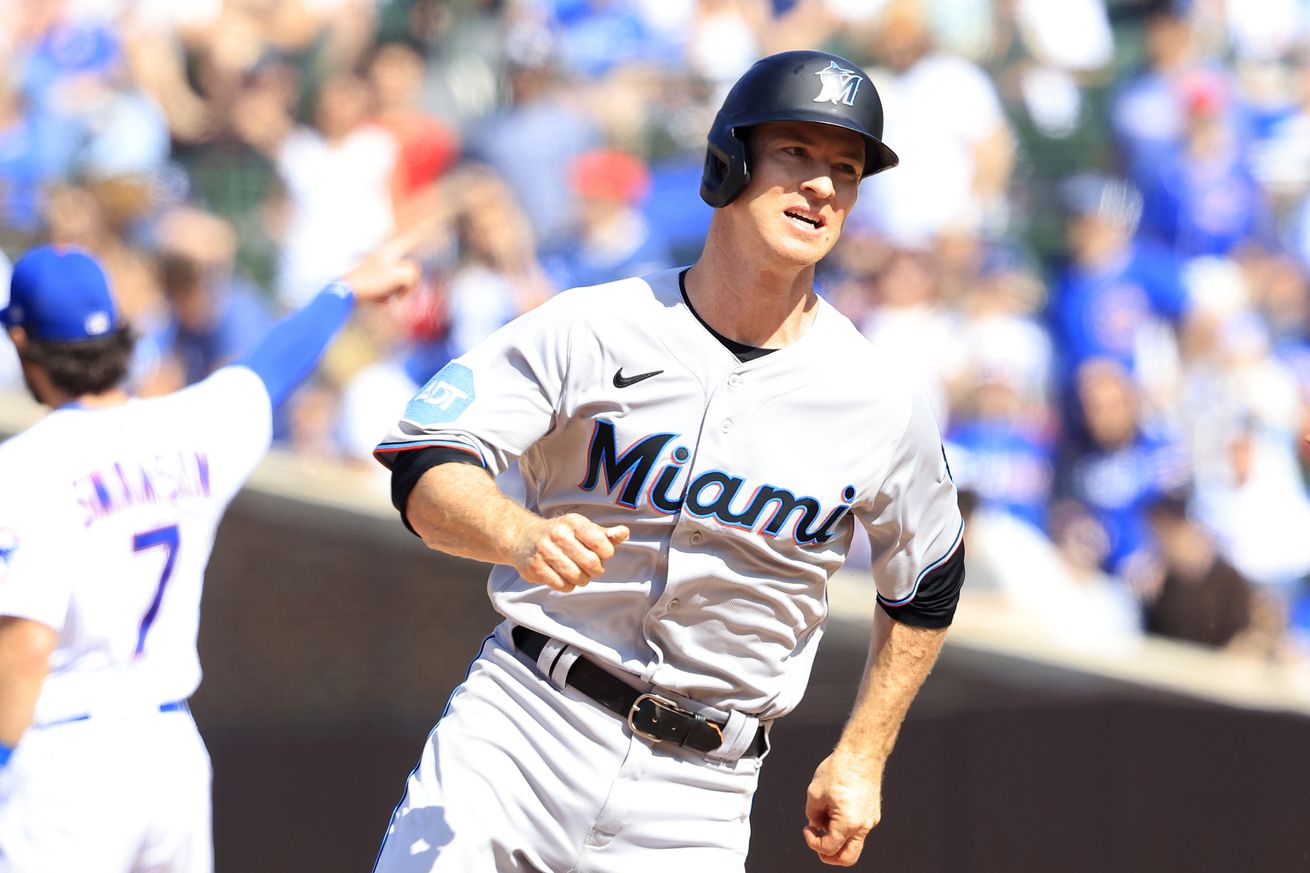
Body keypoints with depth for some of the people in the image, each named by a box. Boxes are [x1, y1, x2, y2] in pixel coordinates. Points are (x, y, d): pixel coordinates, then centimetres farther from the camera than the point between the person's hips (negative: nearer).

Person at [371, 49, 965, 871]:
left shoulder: (882, 405, 0)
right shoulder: (589, 328, -4)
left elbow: (926, 589, 16)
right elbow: (426, 466, -14)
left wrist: (862, 757, 13)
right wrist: (524, 537, -34)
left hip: (698, 791, 1)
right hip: (522, 727, -1)